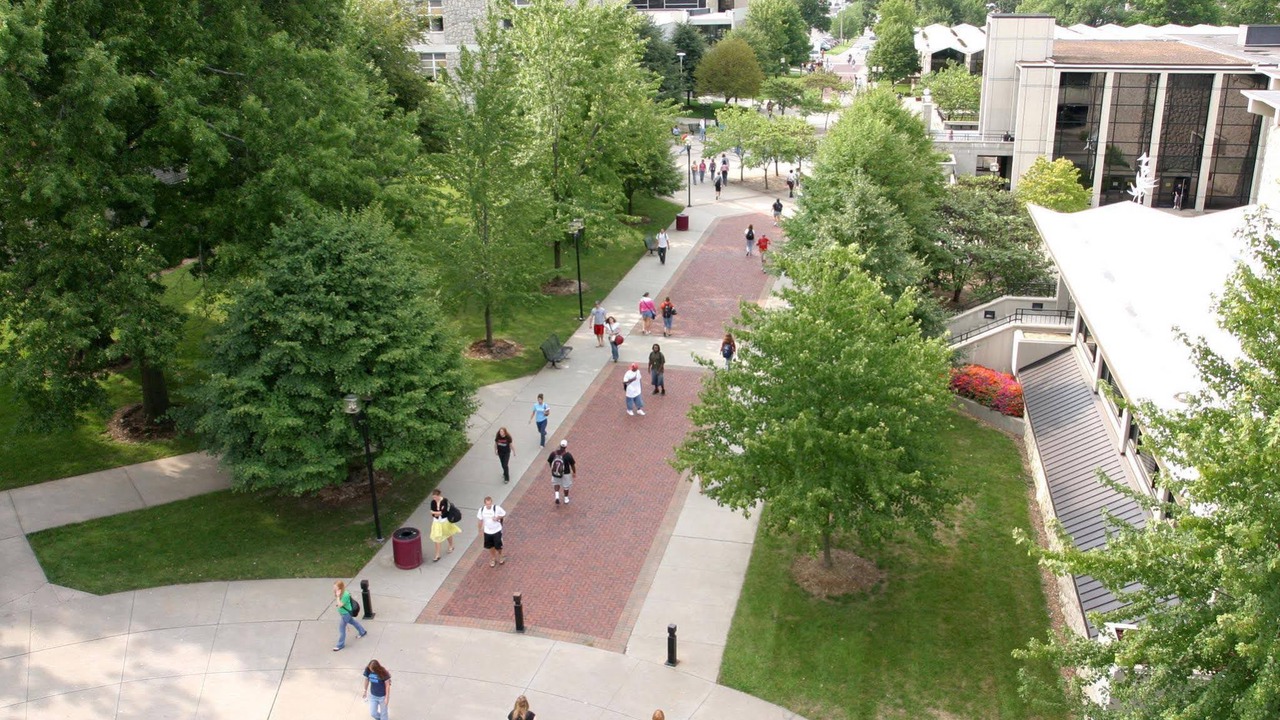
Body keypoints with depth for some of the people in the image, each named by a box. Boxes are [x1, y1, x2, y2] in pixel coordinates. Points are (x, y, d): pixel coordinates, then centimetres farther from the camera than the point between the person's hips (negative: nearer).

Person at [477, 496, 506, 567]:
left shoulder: (497, 508, -23)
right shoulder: (481, 510, -14)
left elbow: (504, 514, -8)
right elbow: (480, 520, 2)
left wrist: (498, 517, -25)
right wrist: (480, 529, 9)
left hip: (497, 531, -2)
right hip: (487, 531, 2)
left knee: (498, 546, 9)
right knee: (490, 546, 17)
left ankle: (499, 557, 41)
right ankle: (493, 559, 43)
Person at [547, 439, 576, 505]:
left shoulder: (553, 454, -17)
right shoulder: (568, 455, -25)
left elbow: (549, 462, -2)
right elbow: (572, 465, -13)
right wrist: (574, 472, 6)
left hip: (555, 473, 2)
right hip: (565, 473, -2)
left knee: (556, 483, 29)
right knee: (566, 486, 22)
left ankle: (557, 495, 10)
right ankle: (566, 499, 39)